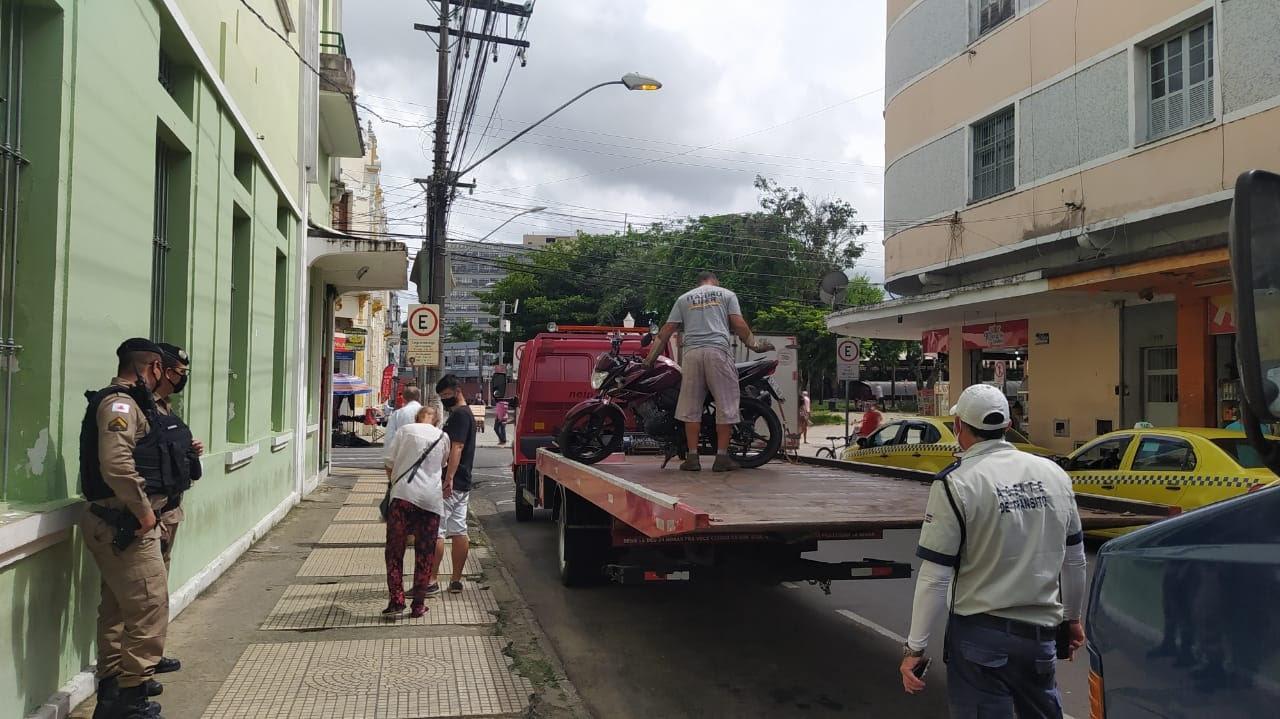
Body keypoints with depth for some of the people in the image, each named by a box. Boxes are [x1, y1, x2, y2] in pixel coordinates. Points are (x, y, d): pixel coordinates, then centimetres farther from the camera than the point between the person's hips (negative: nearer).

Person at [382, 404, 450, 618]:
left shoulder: (405, 430, 8)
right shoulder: (443, 437, 14)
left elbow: (389, 463, 8)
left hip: (404, 494, -2)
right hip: (432, 499, 2)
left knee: (395, 550, 6)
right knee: (425, 554, 9)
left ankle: (396, 600, -1)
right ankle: (418, 604, 12)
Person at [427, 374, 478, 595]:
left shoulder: (459, 415, -13)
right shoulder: (467, 414, 19)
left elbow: (456, 448, -23)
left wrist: (448, 479, -29)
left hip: (451, 484, -10)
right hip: (463, 484, 10)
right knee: (459, 532, 10)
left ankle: (432, 581, -3)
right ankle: (456, 580, 14)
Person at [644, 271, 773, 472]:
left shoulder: (684, 298, 22)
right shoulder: (726, 294, 16)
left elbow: (667, 330, 16)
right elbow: (739, 324, 5)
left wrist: (651, 357, 20)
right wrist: (754, 344, 17)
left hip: (691, 353, 3)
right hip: (718, 351, -2)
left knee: (691, 407, 7)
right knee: (725, 405, 4)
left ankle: (692, 457, 5)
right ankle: (722, 457, 2)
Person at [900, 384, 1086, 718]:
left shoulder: (955, 483, -14)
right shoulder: (1054, 473, 1)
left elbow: (935, 576, -15)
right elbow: (1075, 559, 12)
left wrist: (915, 647, -8)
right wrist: (1073, 617, 26)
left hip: (980, 634, -5)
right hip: (1041, 631, 5)